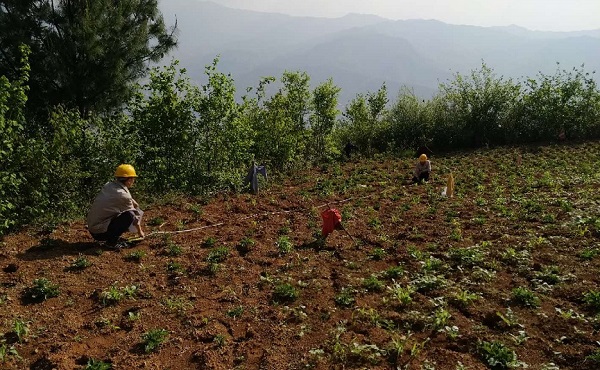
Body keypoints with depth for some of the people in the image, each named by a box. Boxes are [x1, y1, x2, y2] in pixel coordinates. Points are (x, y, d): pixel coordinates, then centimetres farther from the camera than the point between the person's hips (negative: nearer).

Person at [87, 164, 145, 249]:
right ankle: (112, 241, -9)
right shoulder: (123, 196, -18)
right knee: (129, 215, -19)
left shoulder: (108, 185, 3)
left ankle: (111, 238, 13)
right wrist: (140, 231, 12)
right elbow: (134, 217, -3)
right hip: (100, 232, -9)